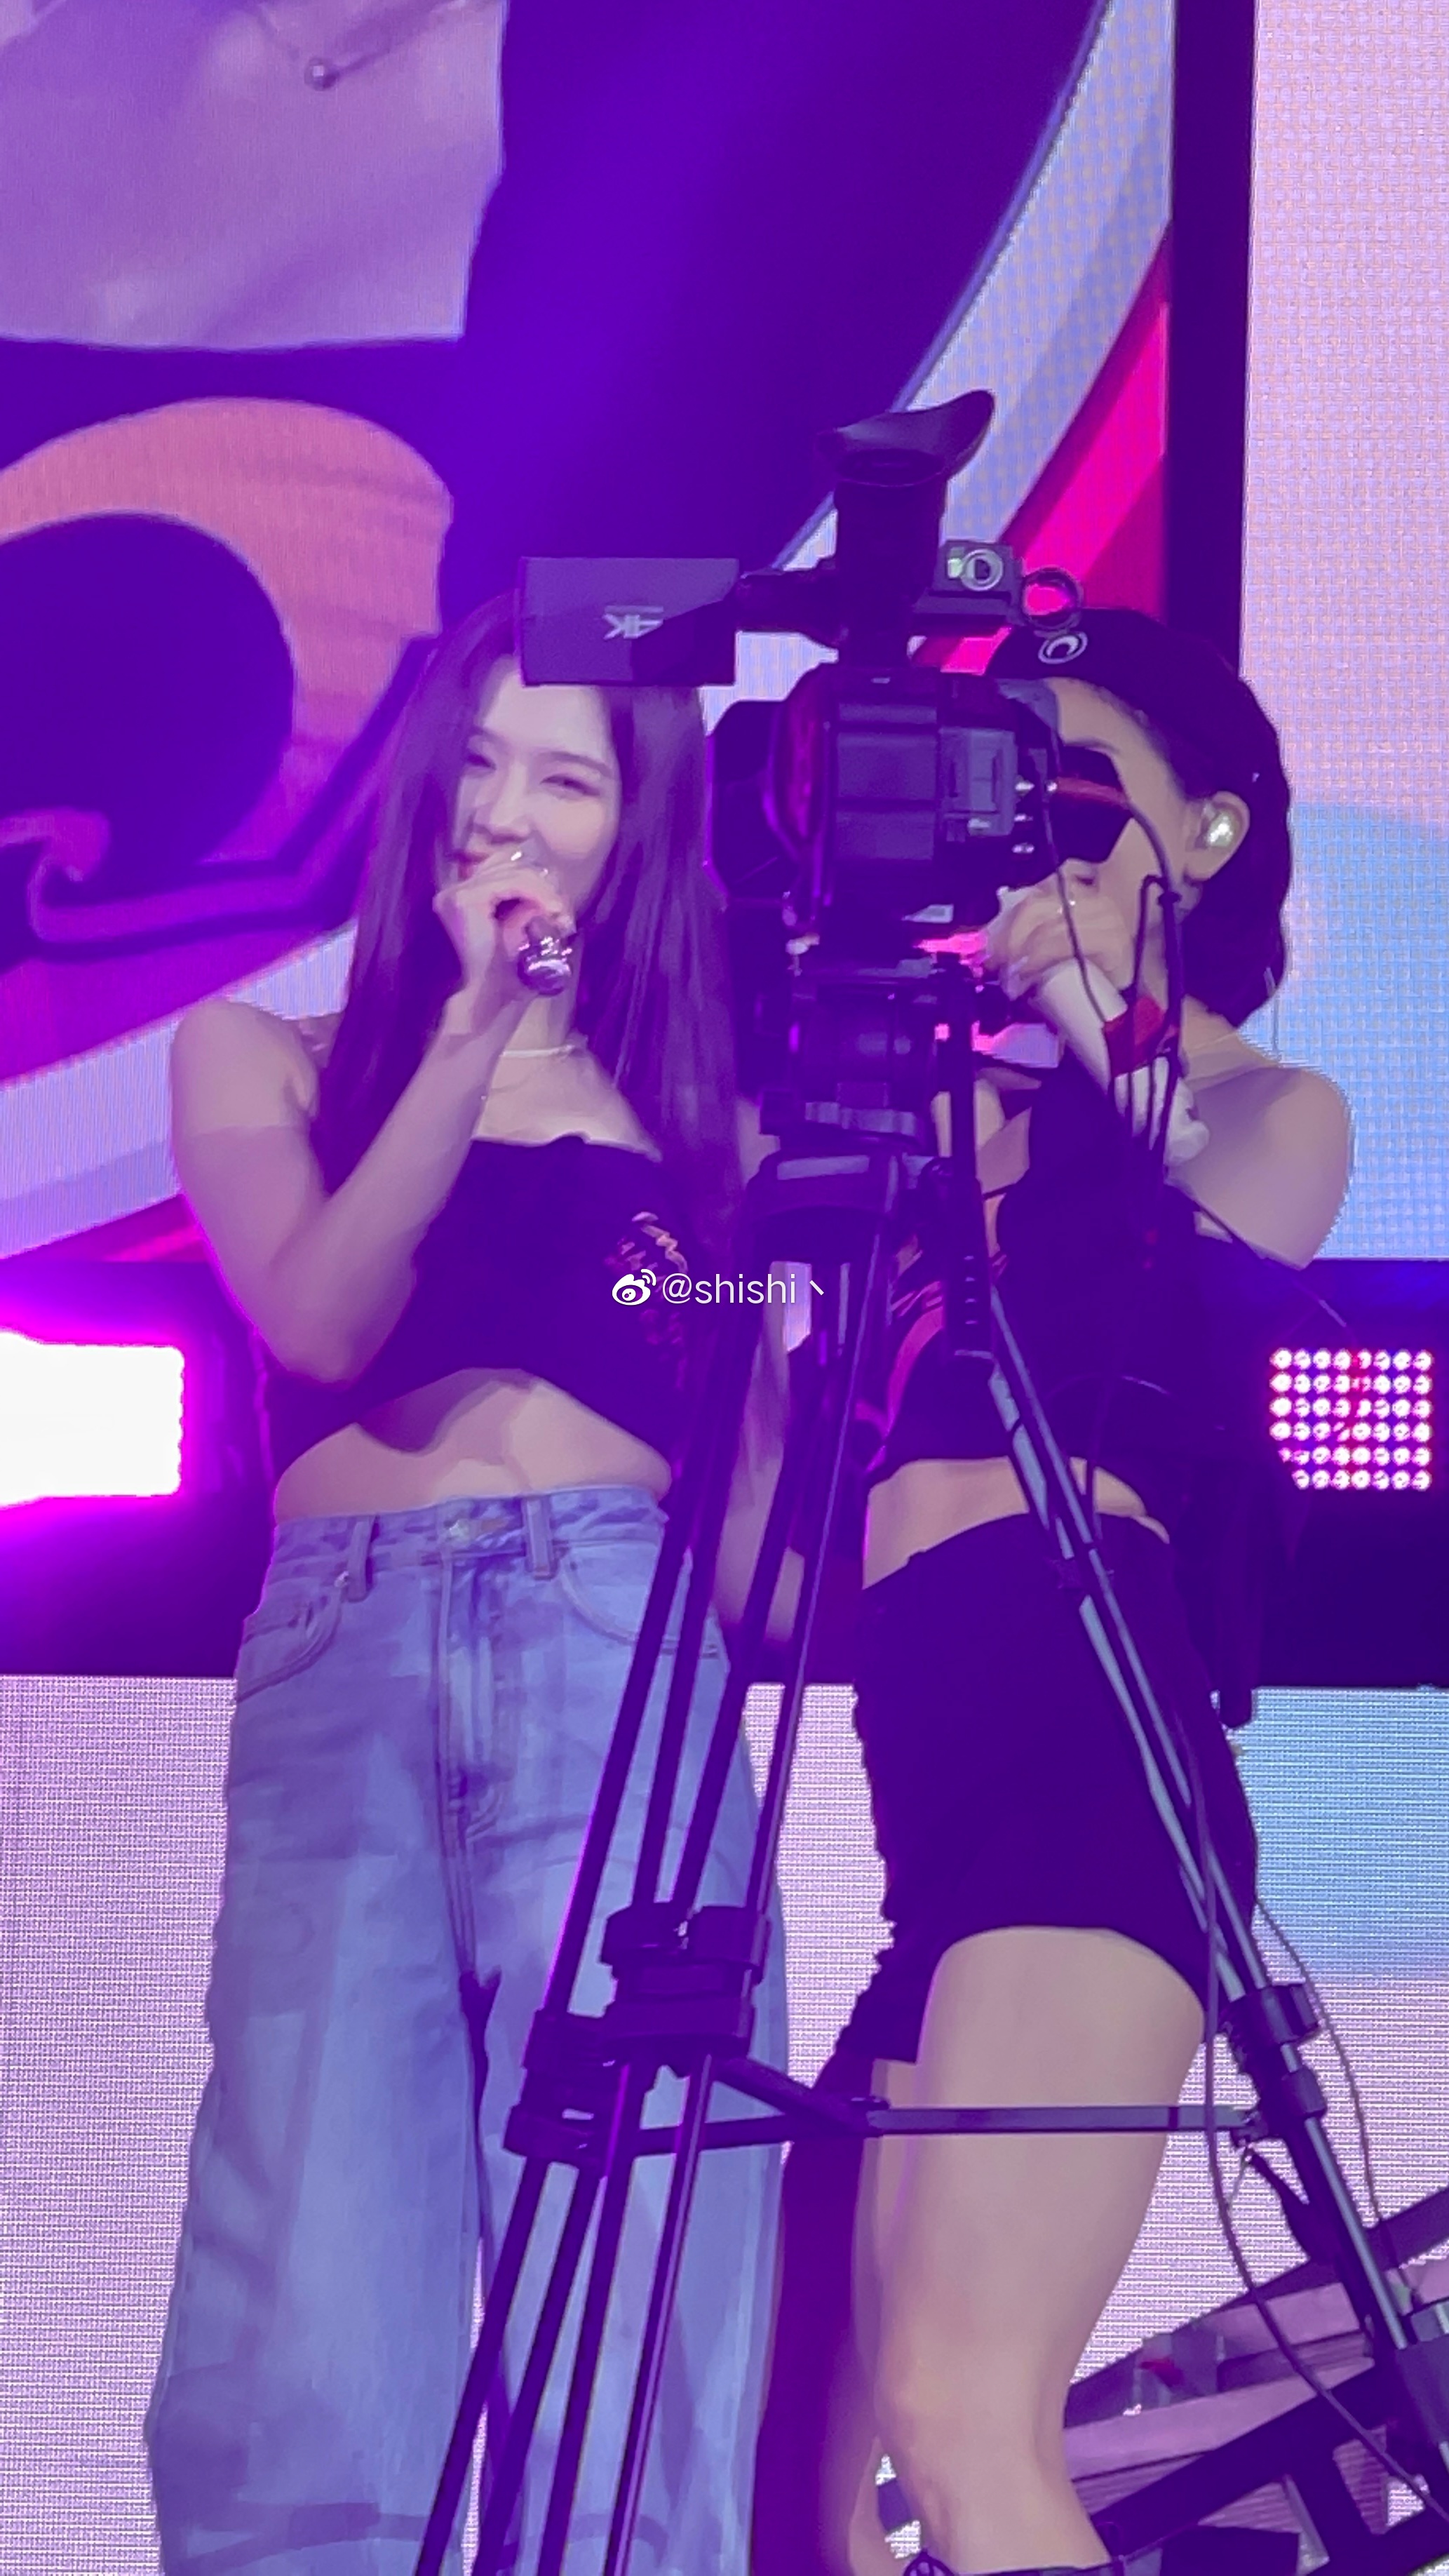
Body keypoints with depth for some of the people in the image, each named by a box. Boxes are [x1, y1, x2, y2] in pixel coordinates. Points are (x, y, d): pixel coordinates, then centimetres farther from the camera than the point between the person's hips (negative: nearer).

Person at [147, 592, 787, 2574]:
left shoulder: (697, 1108, 20)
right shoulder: (260, 1057, 19)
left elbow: (764, 1477, 15)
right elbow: (320, 1320, 0)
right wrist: (477, 1028, -3)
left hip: (628, 1659, 1)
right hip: (342, 1663, 0)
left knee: (626, 2307, -9)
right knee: (314, 2317, -12)